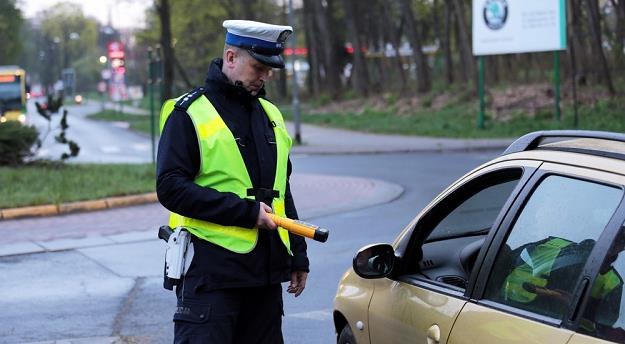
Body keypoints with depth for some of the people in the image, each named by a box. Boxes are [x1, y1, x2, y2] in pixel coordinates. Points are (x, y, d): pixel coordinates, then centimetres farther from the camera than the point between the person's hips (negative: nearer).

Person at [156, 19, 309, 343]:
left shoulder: (269, 114, 17)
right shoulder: (189, 113, -5)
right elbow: (171, 187, -15)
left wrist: (298, 255, 19)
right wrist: (245, 211, -18)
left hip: (266, 270, 7)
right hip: (210, 267, -7)